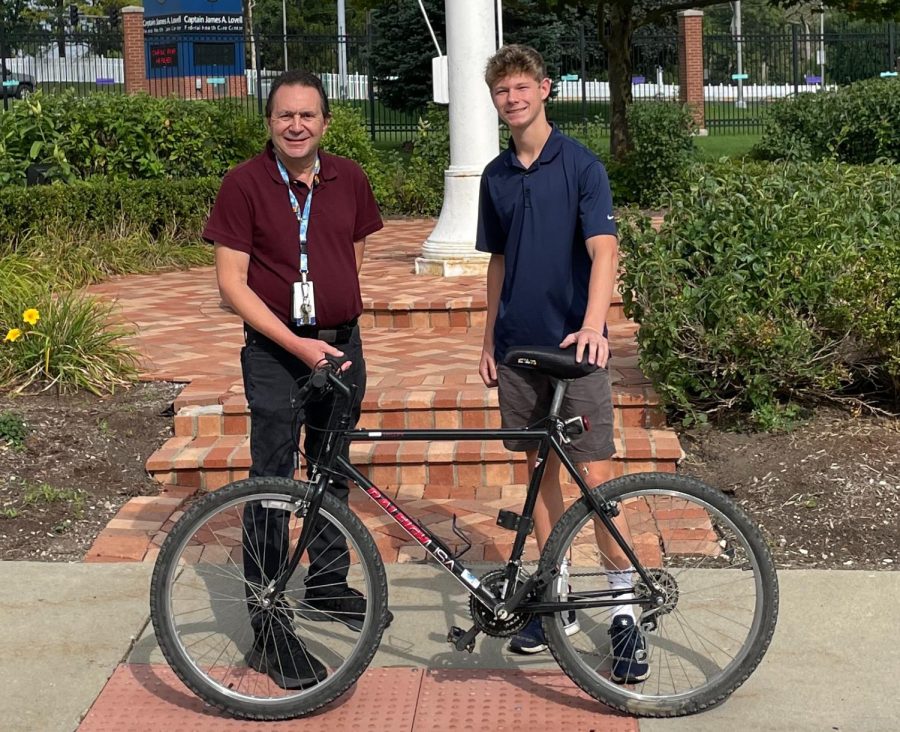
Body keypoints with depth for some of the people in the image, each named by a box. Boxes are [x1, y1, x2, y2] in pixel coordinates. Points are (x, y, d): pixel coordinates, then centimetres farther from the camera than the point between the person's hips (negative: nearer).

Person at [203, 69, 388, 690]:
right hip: (276, 353, -5)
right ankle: (270, 628, 5)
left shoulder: (349, 179, 3)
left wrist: (340, 320, 9)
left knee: (332, 473, 17)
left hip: (342, 345, 5)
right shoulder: (245, 183, -10)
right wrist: (297, 343, -19)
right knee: (273, 483, -1)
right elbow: (232, 282, -12)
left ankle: (327, 587, 34)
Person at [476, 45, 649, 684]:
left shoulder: (581, 165, -7)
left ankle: (626, 610, 4)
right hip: (518, 349, 5)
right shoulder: (496, 176, 10)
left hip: (575, 347, -5)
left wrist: (592, 325, -33)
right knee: (541, 472, 11)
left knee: (596, 477, -6)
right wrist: (489, 341, 14)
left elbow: (604, 251, -18)